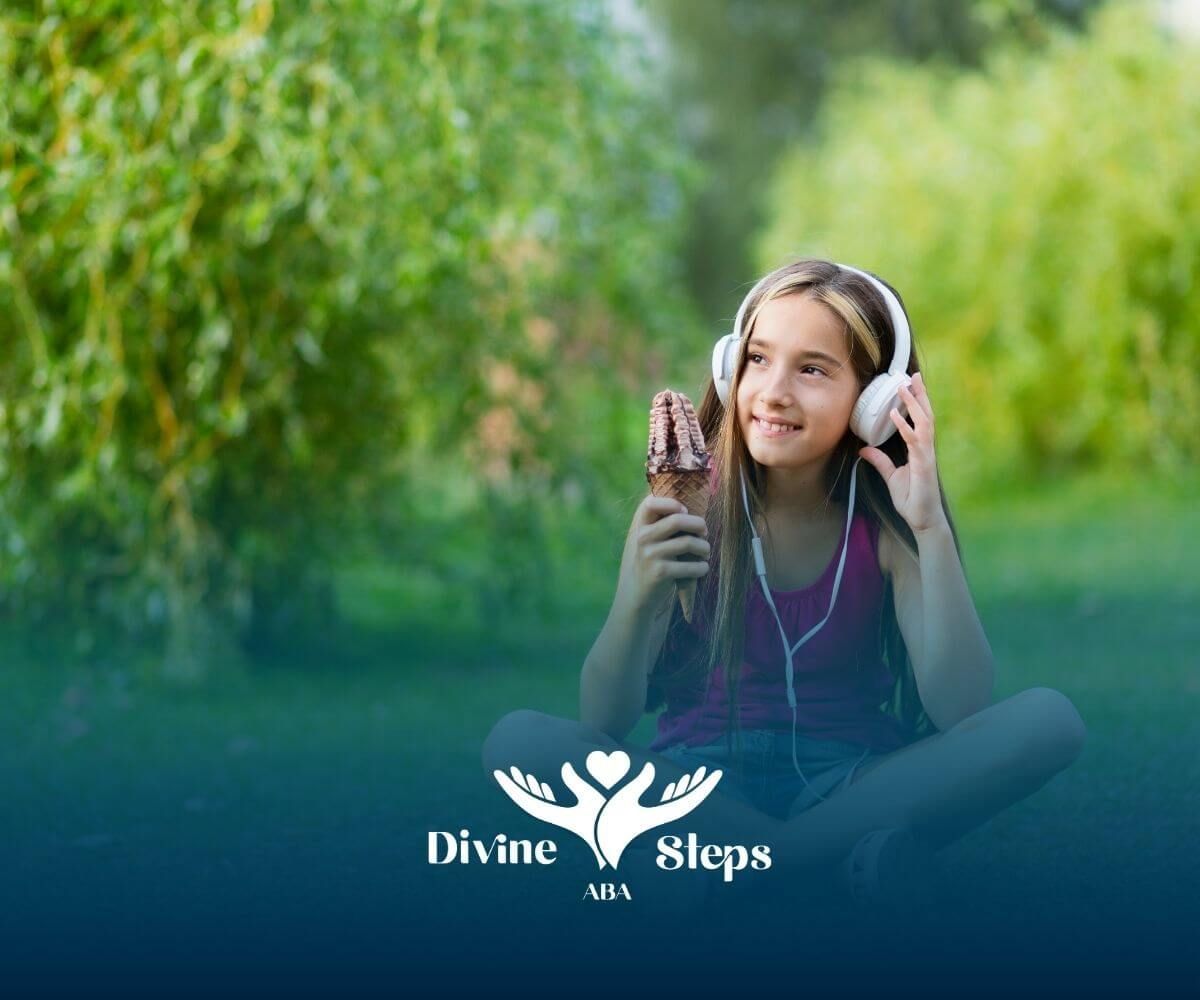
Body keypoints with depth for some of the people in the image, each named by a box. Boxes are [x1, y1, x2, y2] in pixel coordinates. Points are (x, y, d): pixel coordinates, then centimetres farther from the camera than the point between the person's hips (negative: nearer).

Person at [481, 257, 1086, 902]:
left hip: (850, 782, 1)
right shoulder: (688, 507, -6)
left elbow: (959, 712, -17)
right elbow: (602, 723, -11)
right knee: (518, 740, -27)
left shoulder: (885, 522, -3)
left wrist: (932, 532, -24)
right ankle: (845, 849, -26)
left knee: (1050, 719, -21)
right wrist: (638, 601, -30)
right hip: (699, 784, 0)